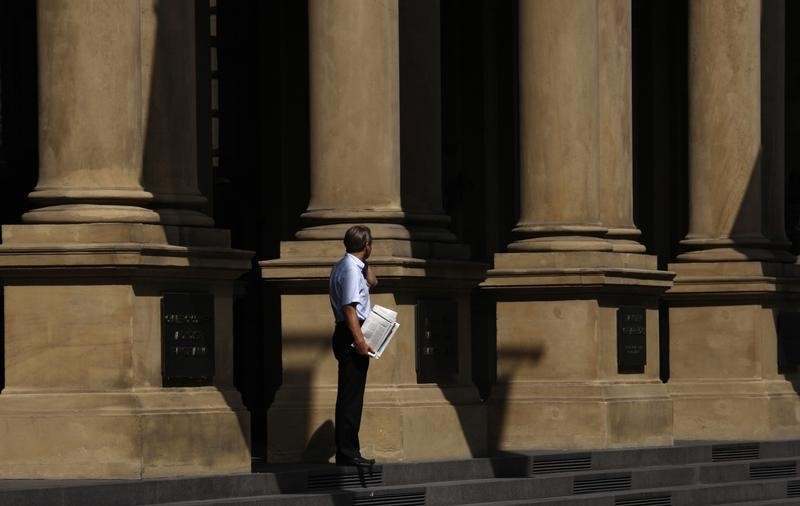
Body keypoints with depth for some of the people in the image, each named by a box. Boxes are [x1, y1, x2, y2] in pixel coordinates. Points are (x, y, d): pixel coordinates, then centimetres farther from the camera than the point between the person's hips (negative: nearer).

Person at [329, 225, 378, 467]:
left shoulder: (345, 266, 15)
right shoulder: (350, 269, -16)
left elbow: (371, 282, 31)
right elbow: (350, 307, -23)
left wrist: (365, 264, 16)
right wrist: (360, 340, -26)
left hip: (348, 336, 11)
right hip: (351, 336, -11)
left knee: (350, 395, 13)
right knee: (351, 396, -9)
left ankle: (346, 451, 17)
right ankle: (348, 452, -8)